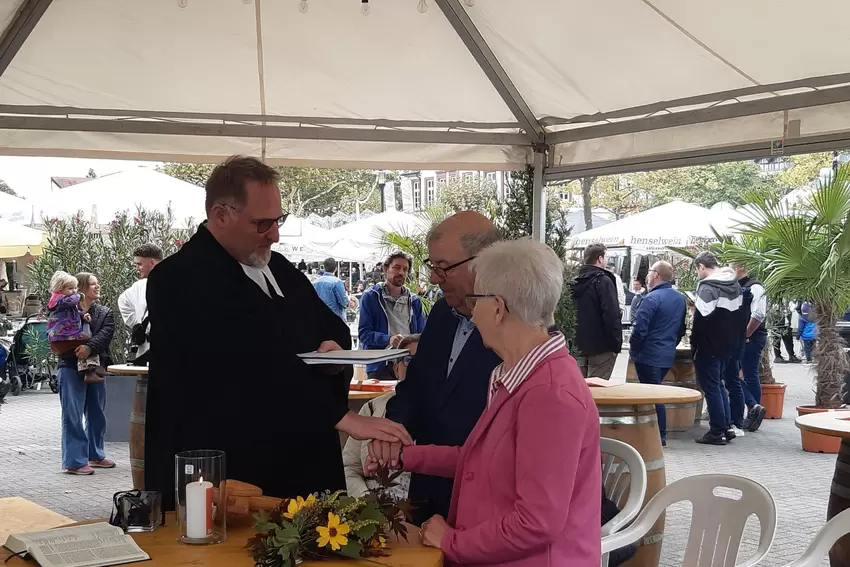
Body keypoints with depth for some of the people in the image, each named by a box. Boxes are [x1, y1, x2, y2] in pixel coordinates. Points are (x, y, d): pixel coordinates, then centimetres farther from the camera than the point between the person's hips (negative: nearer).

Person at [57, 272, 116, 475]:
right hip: (71, 368, -5)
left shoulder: (105, 313, 9)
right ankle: (74, 461, -4)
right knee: (73, 416, -6)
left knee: (97, 414, 14)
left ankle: (95, 455, 28)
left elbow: (106, 334, -9)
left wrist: (90, 347, -26)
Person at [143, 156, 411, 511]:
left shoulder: (278, 268, 12)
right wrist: (345, 418, -27)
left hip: (297, 468, 7)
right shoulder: (181, 280, -15)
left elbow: (331, 325, 23)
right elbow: (257, 364, -25)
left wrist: (333, 348, -2)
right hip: (222, 483, -7)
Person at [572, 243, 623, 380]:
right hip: (601, 347, -8)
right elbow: (612, 315, -20)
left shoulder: (576, 282, 11)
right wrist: (616, 344, -13)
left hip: (580, 344, 8)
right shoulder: (603, 281, -14)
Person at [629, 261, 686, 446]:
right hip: (668, 355, 8)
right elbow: (681, 329, 17)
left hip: (649, 356, -8)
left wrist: (633, 351, -6)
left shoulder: (652, 298, -17)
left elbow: (640, 328, -19)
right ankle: (660, 434, 19)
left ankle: (660, 436, 1)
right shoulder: (680, 299, 9)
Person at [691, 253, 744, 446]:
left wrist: (694, 343, -11)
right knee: (718, 385, 19)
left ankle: (717, 431, 2)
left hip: (709, 347, -9)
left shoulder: (707, 288, -19)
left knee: (711, 388, -1)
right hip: (728, 344, 9)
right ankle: (726, 427, 21)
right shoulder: (735, 285, 10)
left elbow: (701, 319, -23)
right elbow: (738, 312, 15)